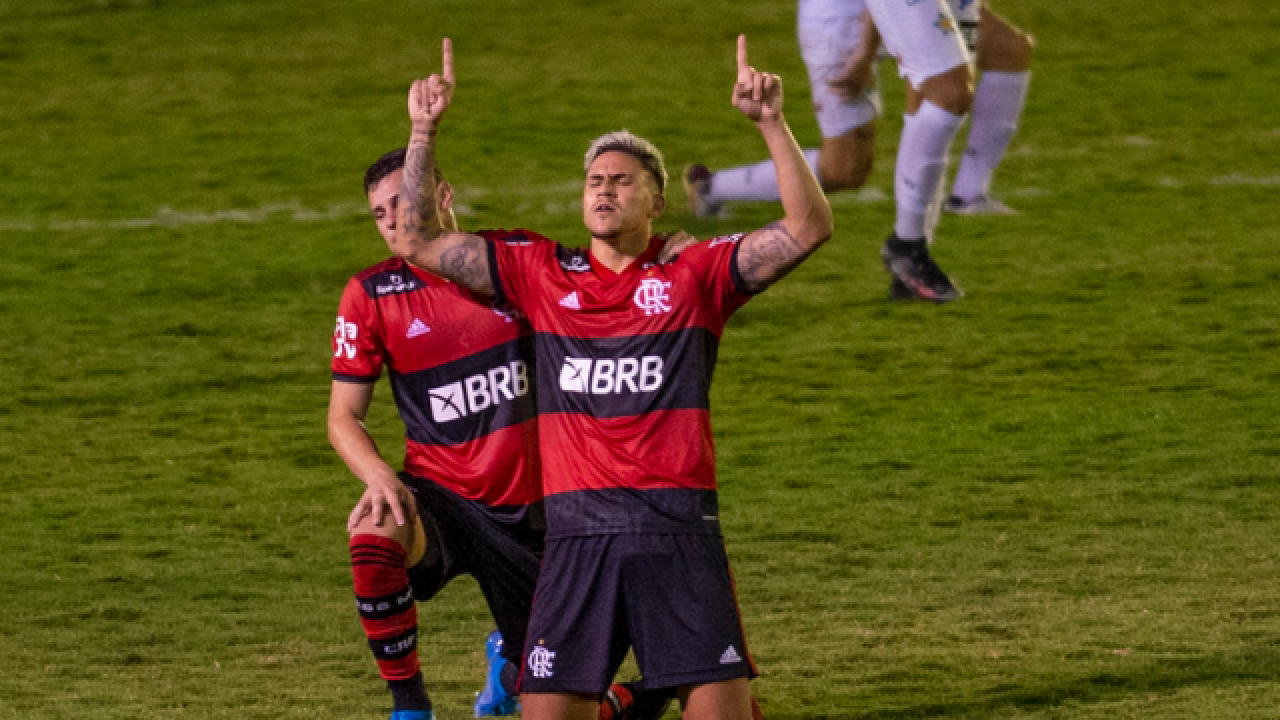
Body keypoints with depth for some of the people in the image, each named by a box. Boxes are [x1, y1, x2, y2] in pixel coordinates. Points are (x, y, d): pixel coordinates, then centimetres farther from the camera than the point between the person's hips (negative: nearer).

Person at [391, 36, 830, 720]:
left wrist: (772, 123, -11)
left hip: (678, 532, -2)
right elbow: (418, 241, 14)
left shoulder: (696, 273, 8)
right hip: (577, 530, 2)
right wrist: (424, 132, 6)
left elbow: (807, 228, -2)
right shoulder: (540, 272, 14)